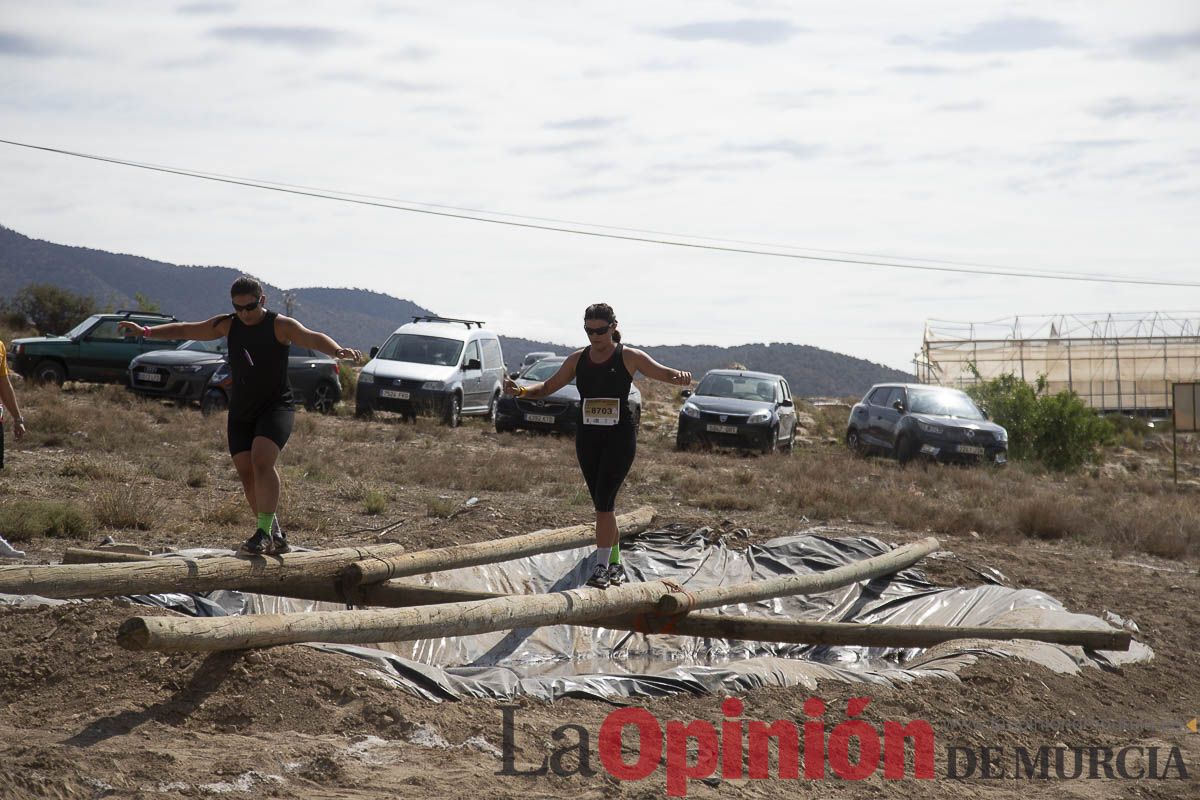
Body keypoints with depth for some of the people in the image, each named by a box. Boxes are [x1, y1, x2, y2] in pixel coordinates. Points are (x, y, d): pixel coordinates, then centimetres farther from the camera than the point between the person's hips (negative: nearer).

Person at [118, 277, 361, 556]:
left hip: (276, 407, -6)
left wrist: (338, 350, -46)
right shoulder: (228, 325, 6)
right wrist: (146, 331, 9)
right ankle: (275, 535, 14)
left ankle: (264, 532, -25)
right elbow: (185, 330, 14)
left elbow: (313, 338, -26)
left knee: (262, 461, -25)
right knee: (246, 472, 2)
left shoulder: (280, 325, -9)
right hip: (241, 412, 6)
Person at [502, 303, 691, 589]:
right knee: (603, 504, 8)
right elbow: (548, 387, 14)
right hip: (587, 439, 5)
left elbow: (663, 373, -6)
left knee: (604, 502, -13)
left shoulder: (629, 358, -3)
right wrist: (520, 390, -4)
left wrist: (680, 377, -30)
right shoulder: (577, 360, 8)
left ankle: (601, 567, -10)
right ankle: (615, 564, 19)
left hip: (620, 437, -4)